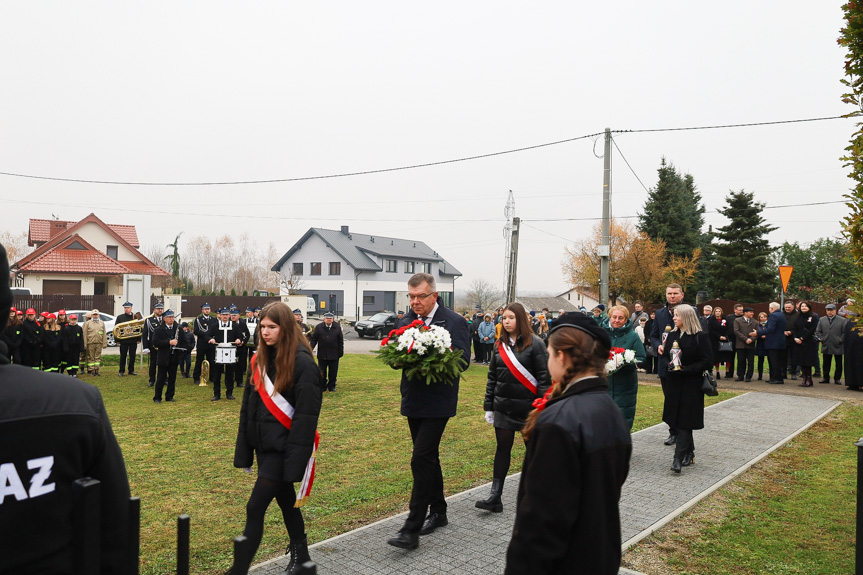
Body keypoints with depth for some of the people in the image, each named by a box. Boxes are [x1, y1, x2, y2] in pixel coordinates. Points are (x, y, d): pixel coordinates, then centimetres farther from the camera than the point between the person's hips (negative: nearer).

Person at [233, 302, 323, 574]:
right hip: (263, 443, 7)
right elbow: (248, 406, 11)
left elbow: (306, 414, -19)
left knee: (255, 507, -6)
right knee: (285, 500, 19)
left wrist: (296, 458, -21)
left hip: (282, 446, -7)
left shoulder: (302, 362, -16)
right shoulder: (259, 359, 6)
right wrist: (243, 450, 10)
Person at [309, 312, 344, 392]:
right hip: (322, 355, 0)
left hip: (334, 355, 0)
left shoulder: (337, 328, 2)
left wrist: (340, 352, 1)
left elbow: (341, 341, 5)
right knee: (322, 372, 7)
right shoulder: (318, 327, 1)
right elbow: (313, 339, 2)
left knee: (333, 373, 6)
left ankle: (331, 386, 19)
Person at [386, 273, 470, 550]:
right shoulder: (405, 321, 10)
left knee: (421, 459, -10)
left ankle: (412, 529, -4)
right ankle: (438, 512, 32)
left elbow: (463, 360, -14)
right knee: (428, 457, 17)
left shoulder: (454, 321, -8)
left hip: (438, 401, -6)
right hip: (414, 400, 6)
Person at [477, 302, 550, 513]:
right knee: (502, 448, 3)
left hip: (528, 406, -4)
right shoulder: (500, 345, 8)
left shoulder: (535, 343, -8)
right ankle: (495, 497, 3)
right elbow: (492, 377, 11)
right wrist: (488, 406, 9)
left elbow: (544, 377, -10)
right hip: (503, 406, 4)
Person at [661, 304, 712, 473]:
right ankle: (689, 453, 26)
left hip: (692, 385, -6)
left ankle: (678, 458, -6)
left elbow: (707, 362, -11)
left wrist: (686, 369, -19)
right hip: (675, 383, 6)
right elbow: (666, 355, 15)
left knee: (685, 421, -6)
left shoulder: (700, 337, -10)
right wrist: (669, 365, -6)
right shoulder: (672, 335, 8)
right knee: (677, 420, 9)